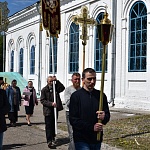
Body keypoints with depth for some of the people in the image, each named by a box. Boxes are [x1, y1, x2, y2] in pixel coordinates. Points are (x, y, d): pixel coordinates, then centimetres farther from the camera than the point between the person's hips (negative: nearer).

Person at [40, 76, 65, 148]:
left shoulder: (56, 88, 6)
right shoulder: (44, 90, -3)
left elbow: (62, 88, -12)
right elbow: (42, 100, -8)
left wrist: (56, 81, -17)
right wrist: (51, 104, -19)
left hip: (55, 110, 4)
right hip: (48, 110, -3)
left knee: (54, 125, 12)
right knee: (48, 126, -2)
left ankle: (52, 139, 25)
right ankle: (49, 141, 1)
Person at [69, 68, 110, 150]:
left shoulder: (101, 95, 7)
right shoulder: (76, 96, -5)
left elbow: (107, 115, 10)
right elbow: (73, 120, -10)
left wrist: (104, 117, -14)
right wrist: (92, 127, -18)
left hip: (97, 139, 4)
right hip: (82, 140, -4)